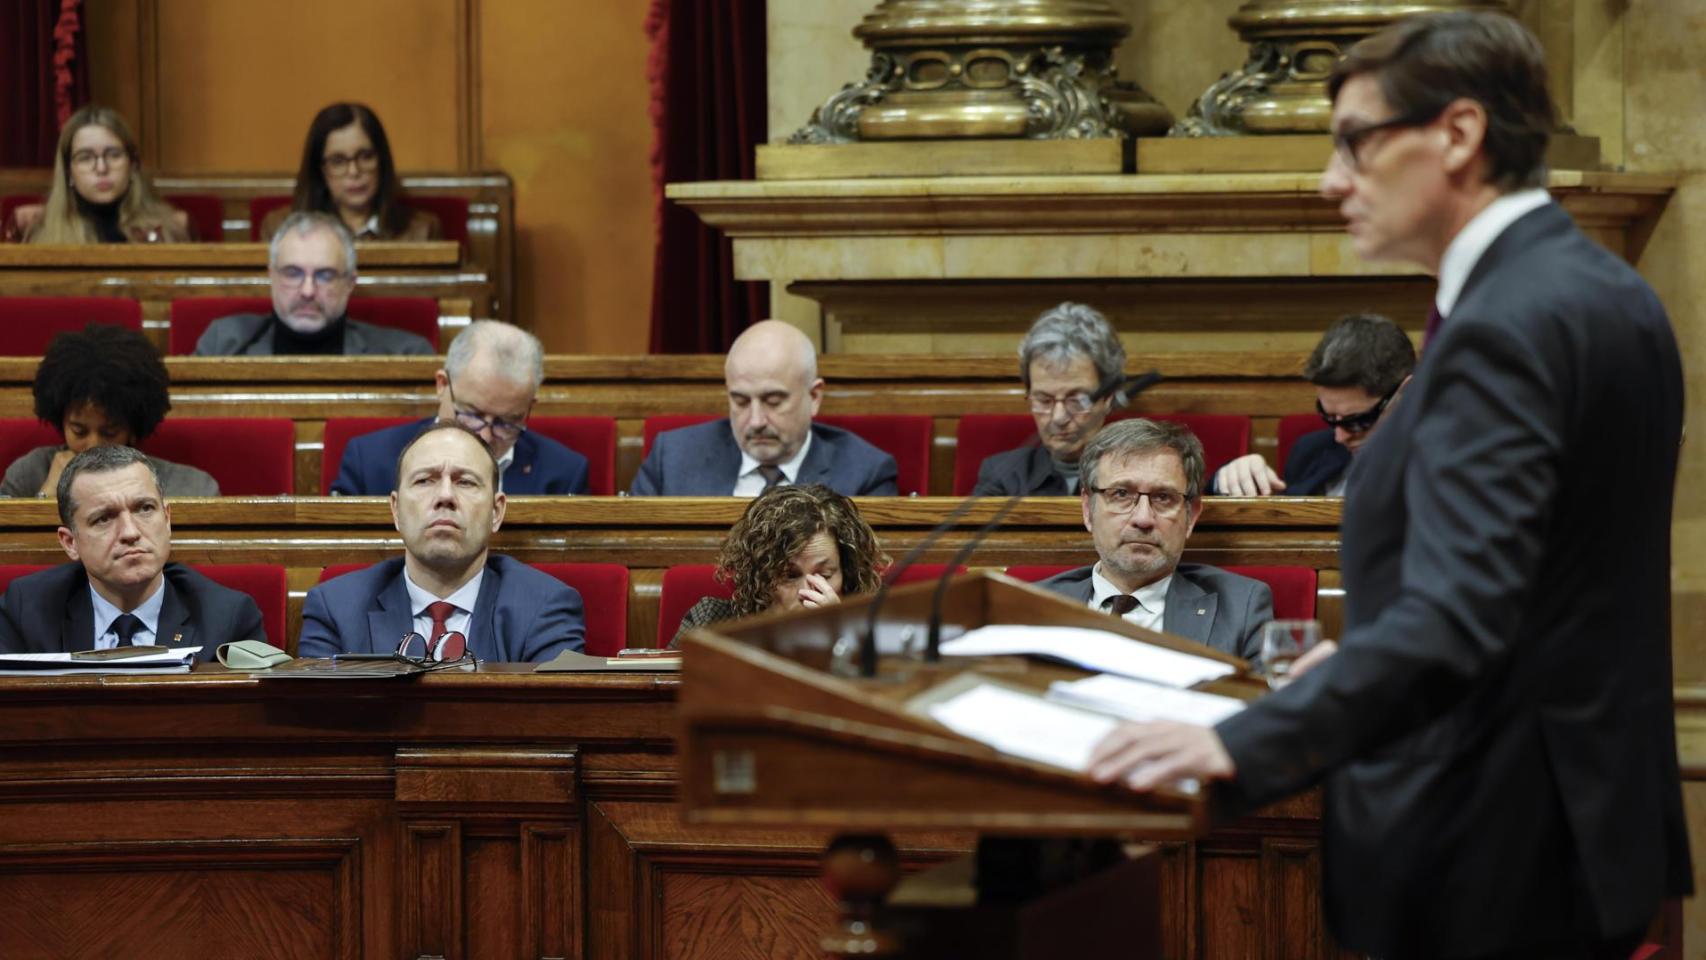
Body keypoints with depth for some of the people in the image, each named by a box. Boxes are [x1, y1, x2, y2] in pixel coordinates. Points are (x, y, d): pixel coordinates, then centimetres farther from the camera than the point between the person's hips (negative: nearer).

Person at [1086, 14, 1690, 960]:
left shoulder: (1503, 330, -20)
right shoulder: (1612, 294, 11)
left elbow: (1454, 615, -31)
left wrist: (1243, 745, -37)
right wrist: (1367, 658, 21)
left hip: (1488, 866, -10)